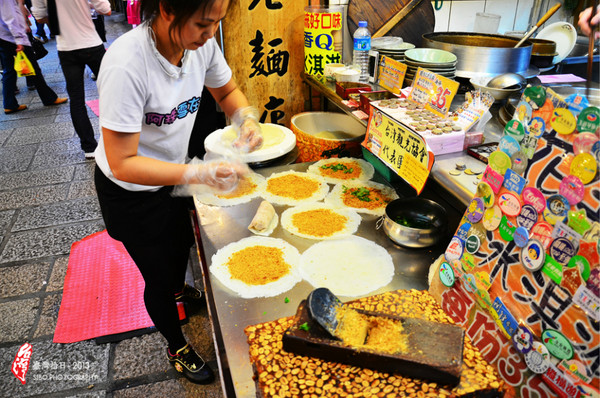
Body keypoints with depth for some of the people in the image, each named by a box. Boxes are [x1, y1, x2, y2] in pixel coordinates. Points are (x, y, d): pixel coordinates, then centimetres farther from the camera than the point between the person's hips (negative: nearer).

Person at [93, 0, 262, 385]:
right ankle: (177, 347, 42)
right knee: (159, 275, 11)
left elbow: (227, 91, 0)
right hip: (130, 191, -6)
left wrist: (247, 119, -22)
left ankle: (178, 289, 67)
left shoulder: (201, 43, -19)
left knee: (182, 241, 31)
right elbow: (123, 164, -35)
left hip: (170, 172, 7)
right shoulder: (126, 65, -37)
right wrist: (200, 173, -45)